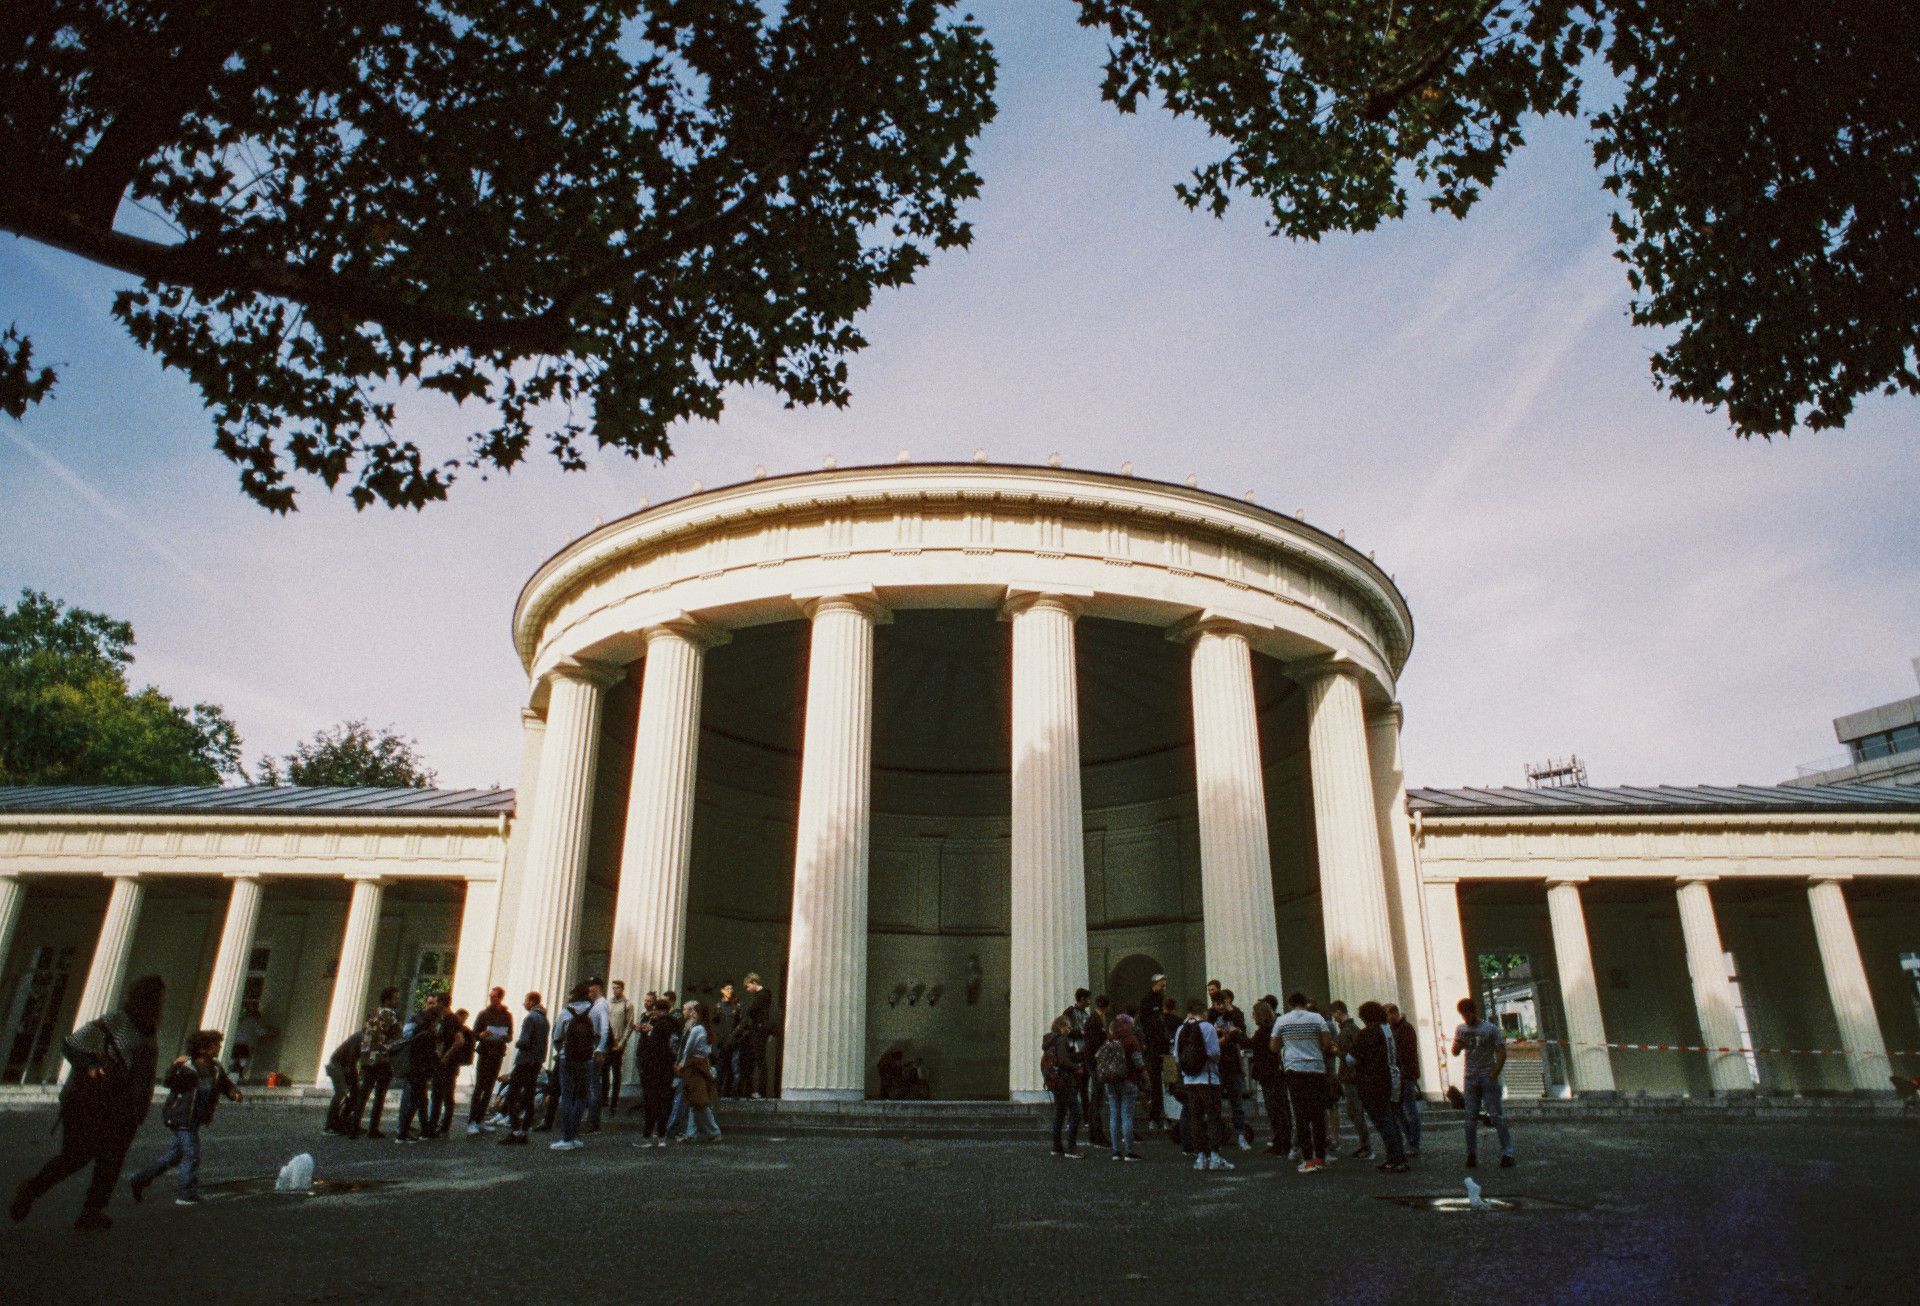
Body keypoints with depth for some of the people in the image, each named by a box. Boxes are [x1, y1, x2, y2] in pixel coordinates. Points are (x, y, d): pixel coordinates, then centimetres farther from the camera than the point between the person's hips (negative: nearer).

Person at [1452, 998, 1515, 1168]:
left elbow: (1501, 1053, -6)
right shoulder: (1461, 1030, 10)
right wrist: (1460, 1041, -11)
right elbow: (1455, 1052, 11)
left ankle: (1507, 1153, -3)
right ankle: (1472, 1154, 11)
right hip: (1470, 1079, 4)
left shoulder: (1491, 1028, -3)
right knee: (1471, 1118, 6)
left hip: (1488, 1078, -4)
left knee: (1497, 1116, -6)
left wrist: (1494, 1075, -14)